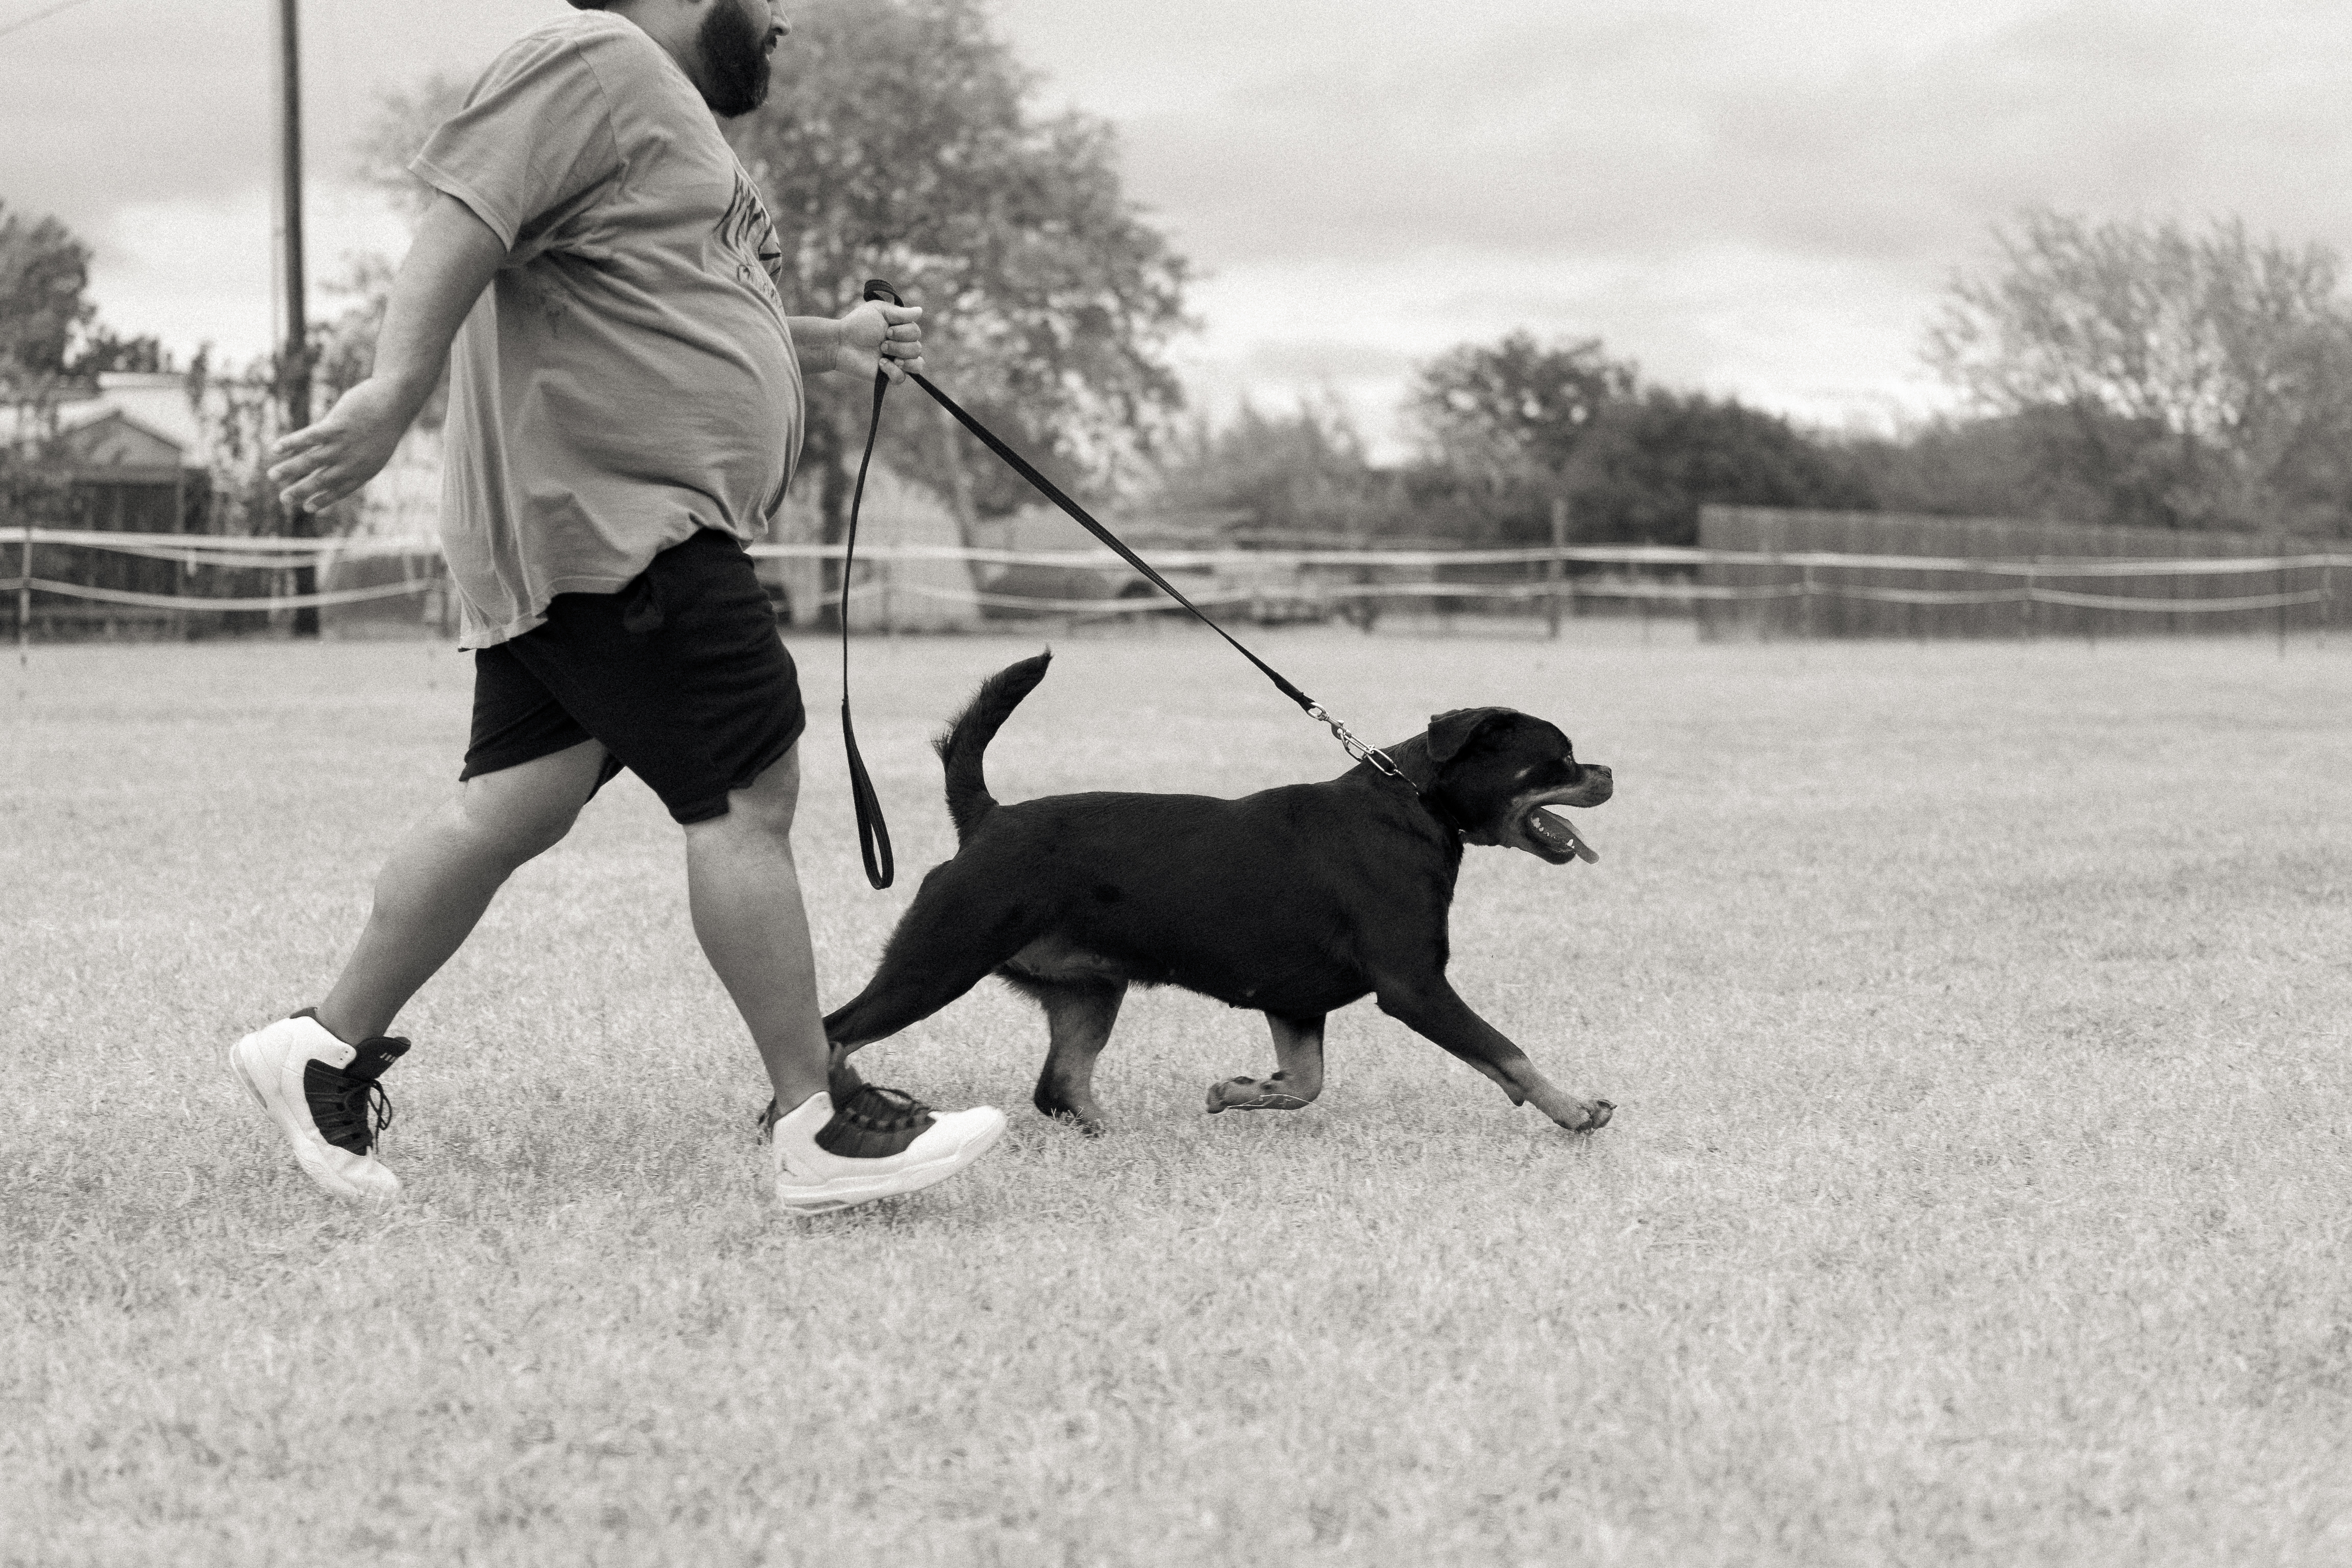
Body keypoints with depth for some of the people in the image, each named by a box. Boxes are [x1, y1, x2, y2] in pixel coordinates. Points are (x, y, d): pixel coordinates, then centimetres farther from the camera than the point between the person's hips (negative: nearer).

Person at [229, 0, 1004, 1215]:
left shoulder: (670, 111, 27)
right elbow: (464, 226, -21)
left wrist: (826, 344, 38)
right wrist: (394, 392, -33)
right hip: (607, 518, -11)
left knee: (517, 807, 9)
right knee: (749, 795, -10)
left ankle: (327, 1050, 14)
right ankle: (819, 1132, -7)